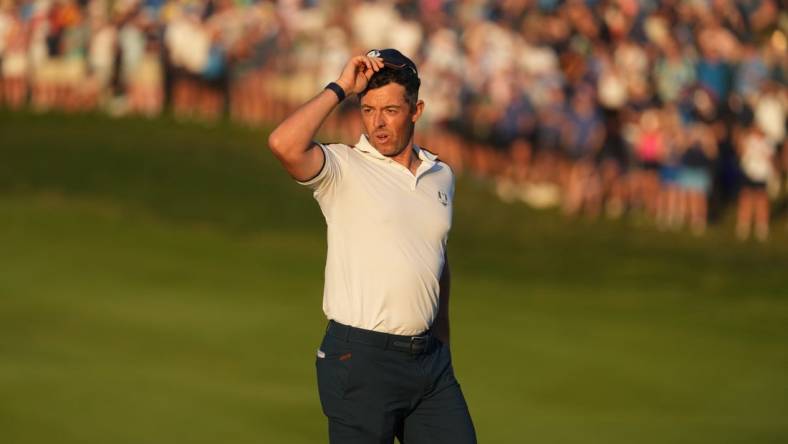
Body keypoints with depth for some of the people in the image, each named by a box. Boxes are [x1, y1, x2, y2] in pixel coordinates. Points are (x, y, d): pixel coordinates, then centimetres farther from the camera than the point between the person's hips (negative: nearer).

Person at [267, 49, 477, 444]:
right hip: (361, 356, -5)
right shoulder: (343, 169, -5)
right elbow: (284, 144, -25)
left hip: (429, 358, 5)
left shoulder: (440, 176, 13)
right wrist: (340, 89, -15)